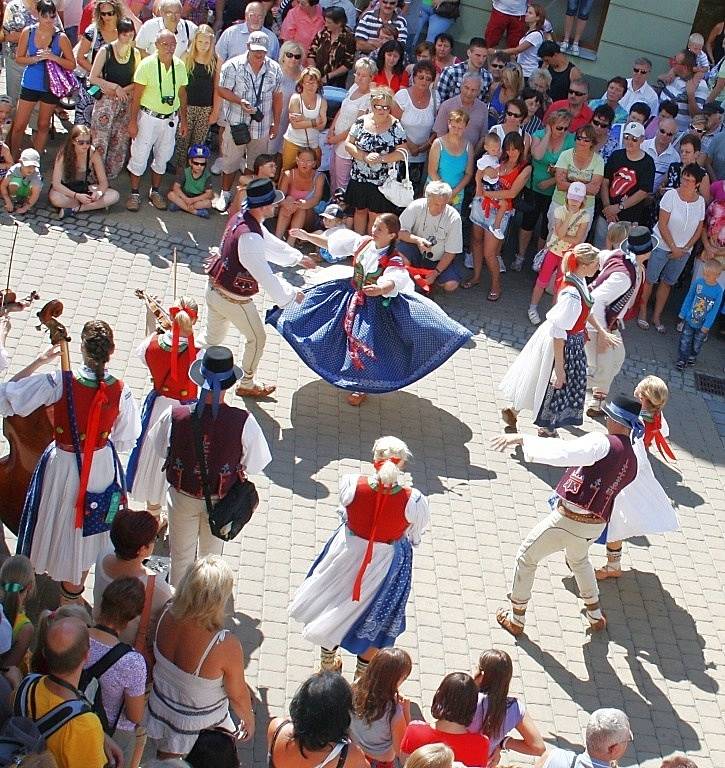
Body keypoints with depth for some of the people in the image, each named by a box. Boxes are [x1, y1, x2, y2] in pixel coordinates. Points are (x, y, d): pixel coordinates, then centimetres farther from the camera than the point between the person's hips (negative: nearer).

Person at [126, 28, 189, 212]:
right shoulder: (147, 64, -13)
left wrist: (184, 119, 12)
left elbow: (182, 94, 11)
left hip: (171, 119, 4)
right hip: (148, 117, -4)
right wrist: (133, 121, -11)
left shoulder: (180, 65, 0)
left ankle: (155, 191, 28)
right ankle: (134, 193, 14)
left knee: (162, 157, 14)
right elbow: (136, 95, -10)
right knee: (139, 156, 0)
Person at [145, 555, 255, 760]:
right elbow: (238, 695, -20)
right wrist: (249, 720, 1)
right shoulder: (226, 646, -38)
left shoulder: (168, 615, -25)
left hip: (161, 710, 5)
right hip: (201, 727, -4)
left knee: (166, 761, 32)